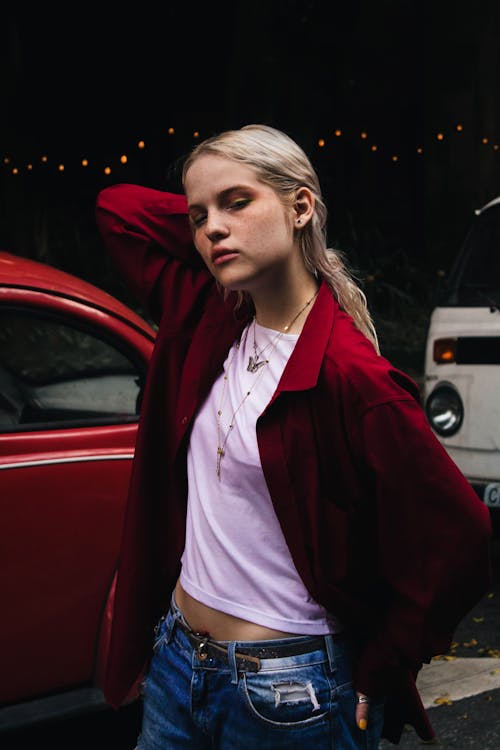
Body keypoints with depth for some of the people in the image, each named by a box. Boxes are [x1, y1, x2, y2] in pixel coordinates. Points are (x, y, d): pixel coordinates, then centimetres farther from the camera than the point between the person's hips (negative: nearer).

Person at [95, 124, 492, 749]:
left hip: (287, 693, -6)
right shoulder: (208, 323, 0)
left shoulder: (350, 375, -20)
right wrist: (207, 216, 0)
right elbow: (116, 205, 12)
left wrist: (379, 669, -8)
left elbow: (458, 538, -18)